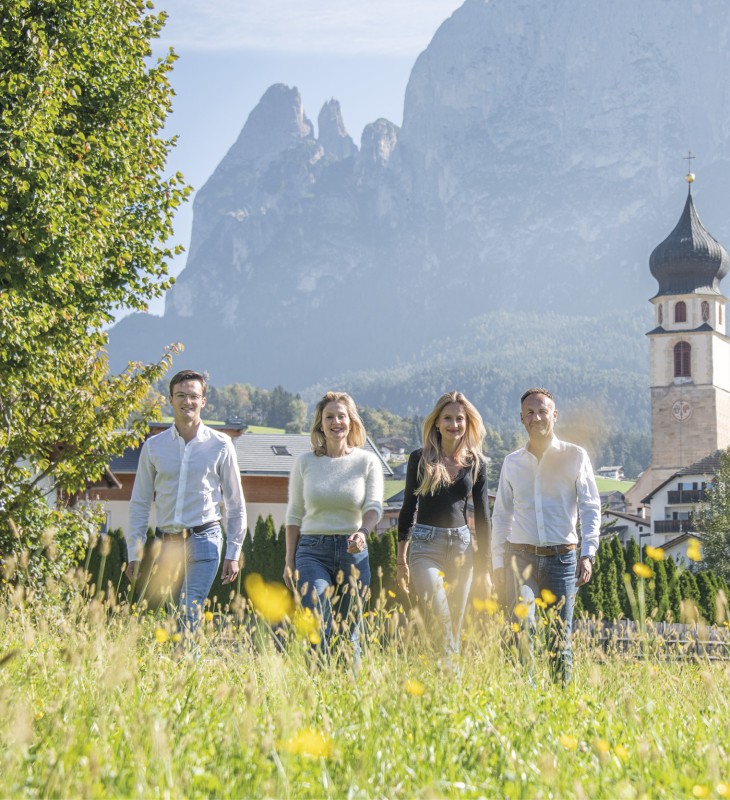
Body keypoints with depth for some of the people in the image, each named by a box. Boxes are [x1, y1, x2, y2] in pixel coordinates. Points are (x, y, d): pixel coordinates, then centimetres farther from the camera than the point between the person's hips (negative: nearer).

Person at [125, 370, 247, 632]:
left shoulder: (220, 445, 3)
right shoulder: (154, 446, 8)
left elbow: (235, 503, 7)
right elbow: (140, 503, 11)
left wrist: (233, 553, 4)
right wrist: (134, 553, 7)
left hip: (203, 540, -3)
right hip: (165, 543, 3)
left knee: (190, 615, -14)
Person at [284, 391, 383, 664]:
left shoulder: (367, 462, 5)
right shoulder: (305, 462, 6)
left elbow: (374, 506, -5)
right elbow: (294, 515, 9)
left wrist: (363, 532, -27)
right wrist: (289, 562, 6)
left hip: (353, 552, 1)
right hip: (312, 550, -1)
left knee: (349, 631, 6)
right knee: (317, 625, -17)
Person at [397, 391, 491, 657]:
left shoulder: (475, 463, 8)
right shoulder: (420, 459, 2)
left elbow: (481, 514, 12)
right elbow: (409, 508, 5)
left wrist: (485, 561, 9)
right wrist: (401, 557, 2)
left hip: (462, 544, 3)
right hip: (425, 544, -3)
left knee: (456, 623, 4)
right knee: (440, 621, -17)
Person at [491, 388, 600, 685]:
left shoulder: (575, 456, 5)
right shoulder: (512, 462, 12)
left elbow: (591, 507, 2)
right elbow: (501, 515, 16)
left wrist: (587, 554, -10)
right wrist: (498, 563, 10)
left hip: (562, 557, -1)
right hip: (522, 556, 1)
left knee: (560, 635, 0)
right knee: (521, 627, -16)